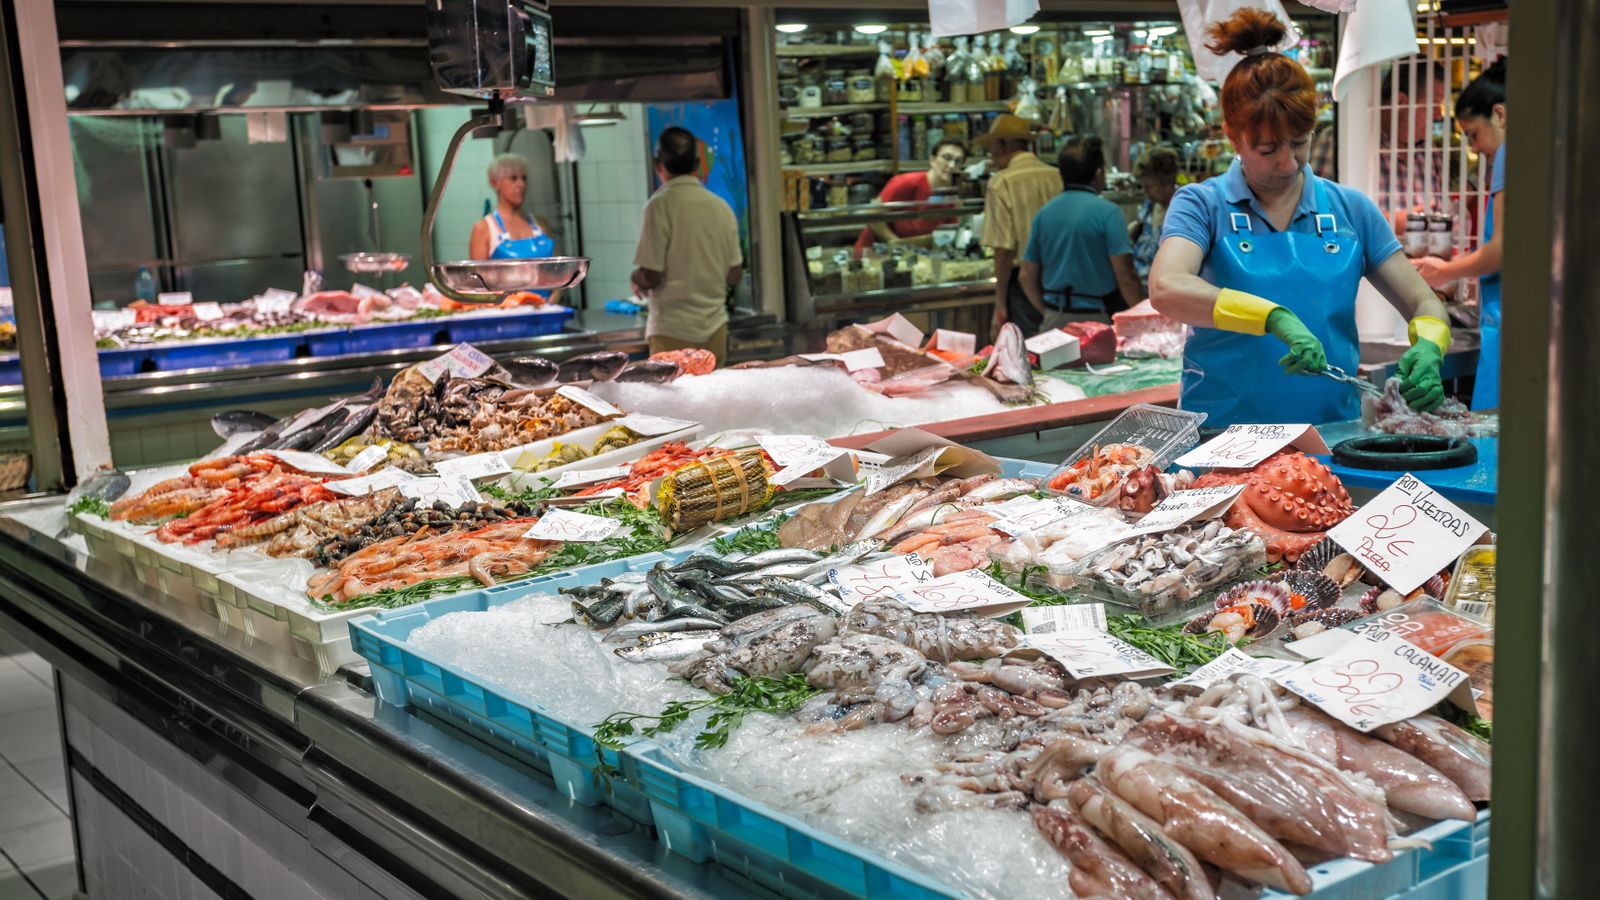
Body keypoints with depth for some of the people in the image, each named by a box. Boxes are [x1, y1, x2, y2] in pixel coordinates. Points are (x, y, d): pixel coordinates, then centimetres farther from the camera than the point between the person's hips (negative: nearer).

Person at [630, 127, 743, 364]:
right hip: (716, 327, 5)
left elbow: (650, 277, -13)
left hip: (673, 333, -5)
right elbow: (733, 275, 9)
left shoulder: (660, 205, -10)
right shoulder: (721, 207, 5)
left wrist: (636, 278, 8)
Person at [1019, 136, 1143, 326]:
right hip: (1096, 318, -5)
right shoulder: (1107, 212, -9)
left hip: (1054, 319, 5)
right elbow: (1125, 277, -14)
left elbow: (1027, 277, 9)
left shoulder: (1043, 214, 6)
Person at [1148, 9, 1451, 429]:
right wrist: (1275, 317, -28)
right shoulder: (1203, 205, 2)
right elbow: (1167, 288, -17)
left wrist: (1427, 349, -7)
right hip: (1225, 432, -5)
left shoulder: (1351, 210, 11)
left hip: (1332, 428, 5)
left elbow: (1424, 305, 15)